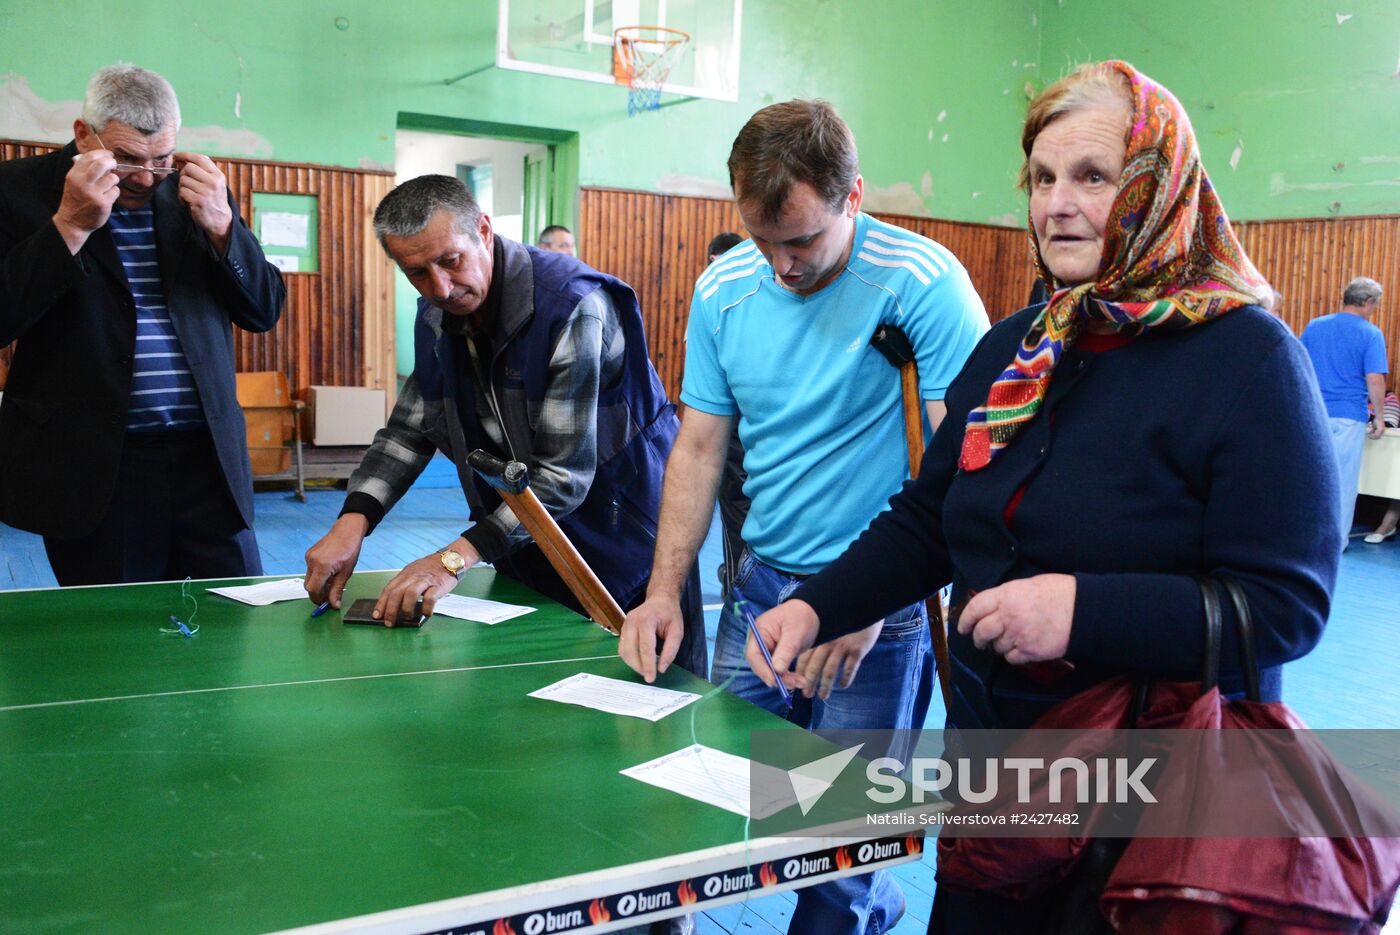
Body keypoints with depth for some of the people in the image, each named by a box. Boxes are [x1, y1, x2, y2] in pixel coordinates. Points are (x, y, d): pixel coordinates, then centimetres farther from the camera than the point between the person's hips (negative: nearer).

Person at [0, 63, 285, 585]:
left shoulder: (199, 193, 10)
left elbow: (265, 310, 7)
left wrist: (221, 224, -8)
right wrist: (69, 226, -17)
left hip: (207, 457, 3)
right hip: (95, 467, -2)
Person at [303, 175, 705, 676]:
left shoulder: (573, 306, -25)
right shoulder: (437, 317, 1)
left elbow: (565, 472, -28)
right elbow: (409, 430, 5)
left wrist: (458, 556, -32)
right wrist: (353, 520, -13)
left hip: (625, 537, -6)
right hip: (526, 553, 6)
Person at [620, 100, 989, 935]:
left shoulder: (924, 283, -14)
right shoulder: (724, 289, 2)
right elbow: (699, 447, 7)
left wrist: (870, 601, -21)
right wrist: (665, 591, -2)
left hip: (880, 608, -5)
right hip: (759, 586, 5)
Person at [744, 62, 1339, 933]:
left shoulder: (1249, 359, -16)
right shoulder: (1011, 348, 5)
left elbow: (1287, 606, -20)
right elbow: (926, 522, 10)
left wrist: (1085, 609, -30)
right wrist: (818, 607, -4)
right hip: (990, 745, 6)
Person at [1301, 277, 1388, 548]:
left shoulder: (1314, 326, 6)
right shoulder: (1371, 334, -7)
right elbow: (1375, 380, -13)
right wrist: (1378, 416, -3)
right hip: (1348, 417, -4)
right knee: (1343, 481, 6)